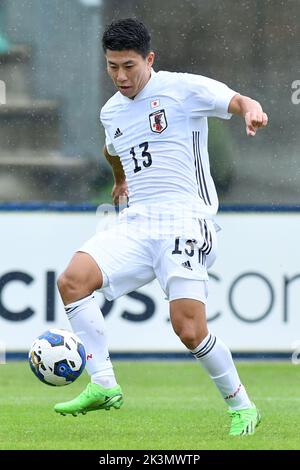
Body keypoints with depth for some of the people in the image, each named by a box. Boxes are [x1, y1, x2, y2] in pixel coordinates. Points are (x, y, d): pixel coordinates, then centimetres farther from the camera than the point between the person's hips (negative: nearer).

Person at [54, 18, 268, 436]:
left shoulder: (183, 88, -4)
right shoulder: (112, 111, 17)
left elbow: (237, 102, -17)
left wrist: (252, 110, -40)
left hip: (185, 220, -6)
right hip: (136, 223, 6)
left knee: (189, 330, -16)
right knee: (72, 280, -17)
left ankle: (241, 406, 7)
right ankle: (103, 386, -12)